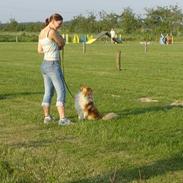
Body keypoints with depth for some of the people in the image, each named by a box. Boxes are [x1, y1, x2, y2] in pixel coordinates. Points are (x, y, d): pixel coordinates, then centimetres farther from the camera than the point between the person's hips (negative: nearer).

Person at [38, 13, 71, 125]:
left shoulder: (42, 32, 10)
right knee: (61, 92, -6)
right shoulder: (52, 32, -17)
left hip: (45, 64, 9)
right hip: (53, 65, -9)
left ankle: (47, 117, 23)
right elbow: (62, 43, -3)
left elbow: (39, 50, 16)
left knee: (48, 92, 16)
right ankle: (62, 119, -11)